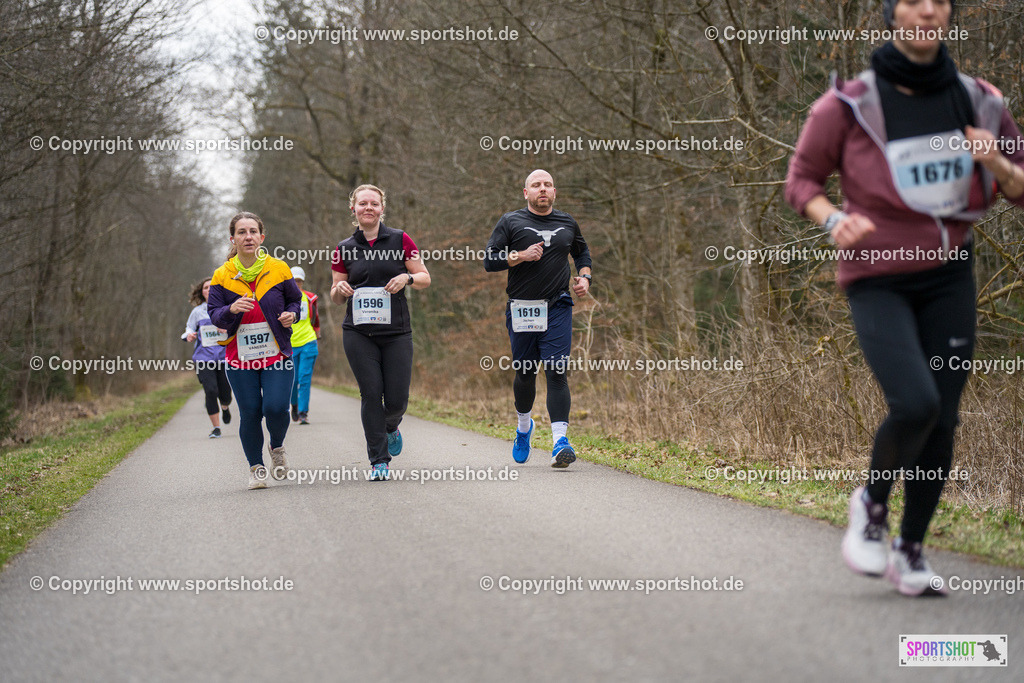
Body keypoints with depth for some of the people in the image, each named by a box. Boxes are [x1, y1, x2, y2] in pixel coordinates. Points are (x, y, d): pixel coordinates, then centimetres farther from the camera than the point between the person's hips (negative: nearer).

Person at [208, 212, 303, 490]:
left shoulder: (278, 269, 0)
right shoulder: (222, 276, 0)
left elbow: (295, 299, 14)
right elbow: (215, 315, -1)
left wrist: (291, 314, -9)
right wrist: (231, 310, -23)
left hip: (276, 354, 0)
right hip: (239, 356, 0)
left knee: (276, 407, -13)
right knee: (250, 412, -2)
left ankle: (277, 448, 20)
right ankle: (256, 468, 16)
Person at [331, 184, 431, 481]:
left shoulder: (401, 240, 4)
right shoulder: (344, 249, 8)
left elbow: (425, 279, 7)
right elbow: (336, 297, 14)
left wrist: (408, 278, -14)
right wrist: (340, 289, -9)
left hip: (396, 332, 0)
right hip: (359, 334, 1)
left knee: (397, 399, -3)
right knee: (371, 393, -7)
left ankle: (391, 427, 33)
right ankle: (379, 460, 1)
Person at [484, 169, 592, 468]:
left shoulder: (567, 223, 12)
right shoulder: (511, 222, 3)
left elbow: (582, 251, 30)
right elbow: (489, 261, -2)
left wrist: (584, 278, 12)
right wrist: (521, 256, -15)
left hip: (558, 307, 1)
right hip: (521, 309, -1)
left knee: (557, 373, -11)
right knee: (525, 373, 9)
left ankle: (560, 441, -18)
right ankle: (524, 426, 36)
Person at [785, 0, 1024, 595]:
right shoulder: (850, 105, -8)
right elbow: (802, 179, 3)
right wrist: (835, 220, -17)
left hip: (950, 278, 4)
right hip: (878, 282, -4)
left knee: (943, 420, 2)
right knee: (914, 405, -21)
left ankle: (910, 552, 19)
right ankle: (872, 503, 9)